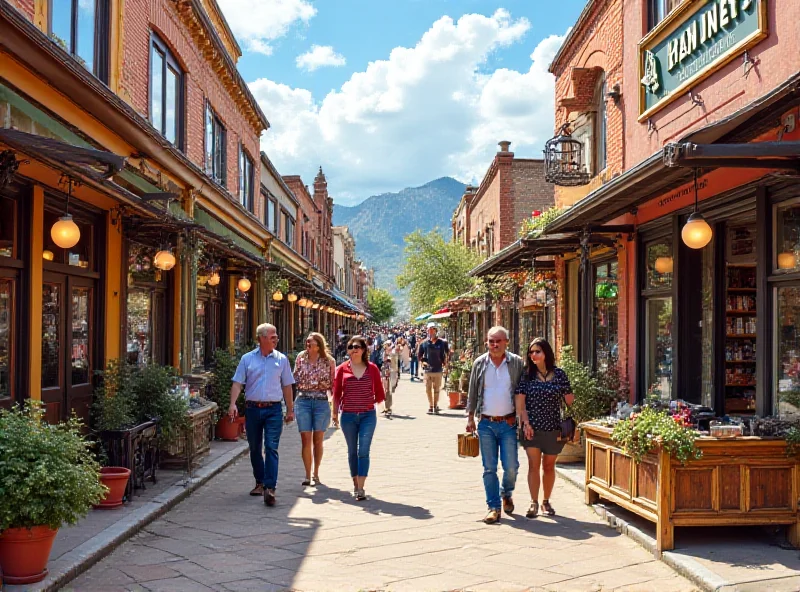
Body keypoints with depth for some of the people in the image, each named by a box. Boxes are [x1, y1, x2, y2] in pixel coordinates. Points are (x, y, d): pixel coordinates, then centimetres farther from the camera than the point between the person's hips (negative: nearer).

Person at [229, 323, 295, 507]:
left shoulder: (281, 359, 5)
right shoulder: (247, 359, 4)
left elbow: (286, 386, 10)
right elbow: (238, 383, 0)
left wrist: (290, 410, 10)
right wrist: (233, 404, -14)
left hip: (273, 410, -1)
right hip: (252, 408, 2)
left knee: (271, 448, -11)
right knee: (254, 449, 12)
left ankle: (270, 487, -15)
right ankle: (260, 482, 27)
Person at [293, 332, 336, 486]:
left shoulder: (328, 361, -1)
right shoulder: (301, 357, 4)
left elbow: (333, 383, 4)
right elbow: (295, 379, 9)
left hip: (321, 402, -1)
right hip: (303, 400, 1)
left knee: (318, 440, 7)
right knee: (306, 440, -2)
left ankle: (316, 474, 21)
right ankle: (307, 475, 5)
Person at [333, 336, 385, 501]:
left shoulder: (372, 368, 0)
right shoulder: (342, 369, 1)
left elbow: (379, 392, 8)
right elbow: (337, 393, 5)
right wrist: (335, 411, 2)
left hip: (368, 415, -1)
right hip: (348, 415, 1)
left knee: (363, 451, -8)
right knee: (352, 451, 12)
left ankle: (361, 489, -10)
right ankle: (355, 485, 25)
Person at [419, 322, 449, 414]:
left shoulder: (441, 343, 0)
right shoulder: (424, 343, 3)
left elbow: (446, 354, 7)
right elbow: (420, 355, 10)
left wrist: (445, 363, -3)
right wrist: (423, 361, -6)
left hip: (438, 369, -1)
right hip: (427, 369, 1)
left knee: (436, 389, 6)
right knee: (428, 389, 4)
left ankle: (435, 405, 17)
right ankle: (430, 406, 15)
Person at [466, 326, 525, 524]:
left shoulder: (517, 363, -1)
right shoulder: (480, 363, 3)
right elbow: (473, 393, 10)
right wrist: (470, 417, 8)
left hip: (509, 423, -1)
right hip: (486, 424, 1)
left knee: (511, 466, 0)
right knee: (489, 468, 3)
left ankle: (506, 493, 30)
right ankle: (494, 507, 12)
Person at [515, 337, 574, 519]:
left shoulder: (559, 374, 0)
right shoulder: (526, 374, 0)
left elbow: (569, 400, 5)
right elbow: (520, 401, -3)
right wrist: (525, 422, -11)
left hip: (553, 428, 1)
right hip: (532, 427, -1)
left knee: (549, 466, 11)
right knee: (534, 465, -2)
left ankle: (546, 502, 24)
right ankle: (534, 503, 5)